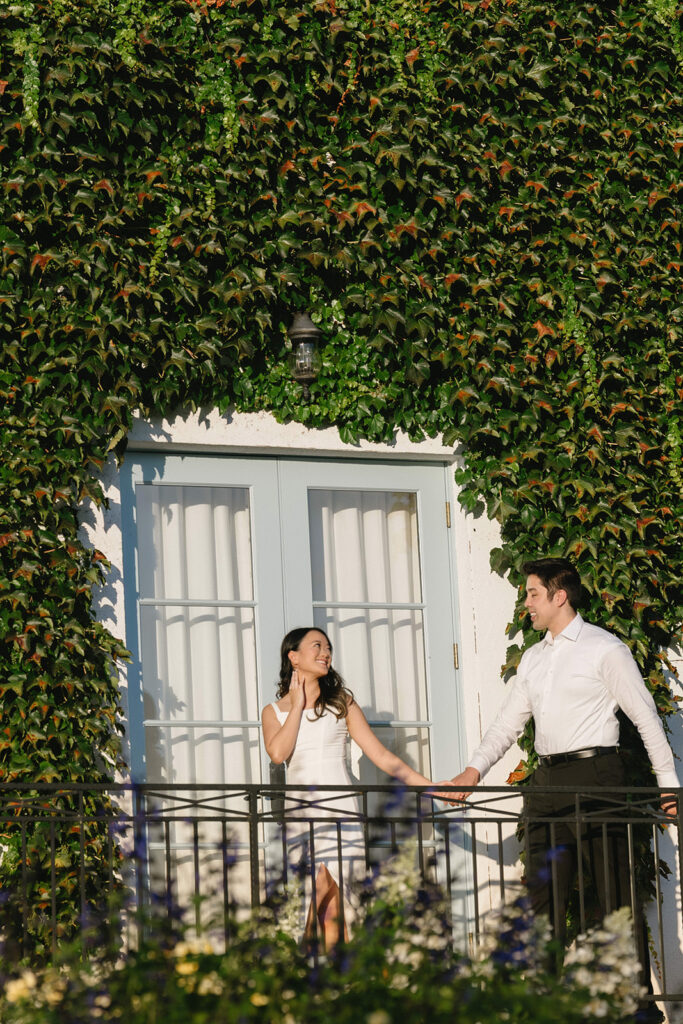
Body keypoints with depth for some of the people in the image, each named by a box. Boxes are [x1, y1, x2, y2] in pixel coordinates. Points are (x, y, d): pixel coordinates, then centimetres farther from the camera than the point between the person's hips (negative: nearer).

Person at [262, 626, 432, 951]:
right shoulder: (274, 711, 13)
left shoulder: (341, 703, 12)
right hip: (299, 812, 1)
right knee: (330, 907, -7)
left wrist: (430, 787, 2)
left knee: (325, 895, -14)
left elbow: (382, 756, 9)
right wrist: (298, 705, 2)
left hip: (337, 812, -1)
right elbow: (278, 752, -8)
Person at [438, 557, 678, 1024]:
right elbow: (509, 722, 18)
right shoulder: (533, 658, 17)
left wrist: (669, 785, -5)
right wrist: (474, 771, 3)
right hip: (547, 782, 7)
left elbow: (646, 717, -3)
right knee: (544, 896, 5)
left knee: (617, 895, -5)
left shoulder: (604, 649, -2)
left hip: (594, 774, -7)